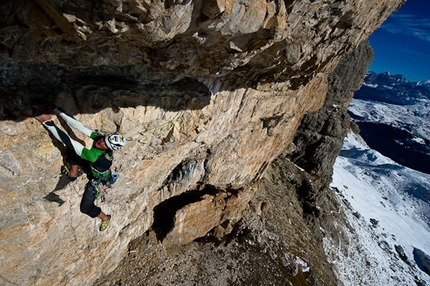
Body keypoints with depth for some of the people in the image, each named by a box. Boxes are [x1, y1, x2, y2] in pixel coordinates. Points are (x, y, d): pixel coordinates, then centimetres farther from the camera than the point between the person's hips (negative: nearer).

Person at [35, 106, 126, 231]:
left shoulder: (96, 155, -46)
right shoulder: (100, 137, -28)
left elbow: (68, 141, -48)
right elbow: (81, 127, -28)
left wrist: (48, 122, -48)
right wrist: (59, 111, -35)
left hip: (97, 180, -7)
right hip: (92, 167, 7)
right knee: (71, 150, -6)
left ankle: (105, 218, 31)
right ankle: (73, 174, 20)